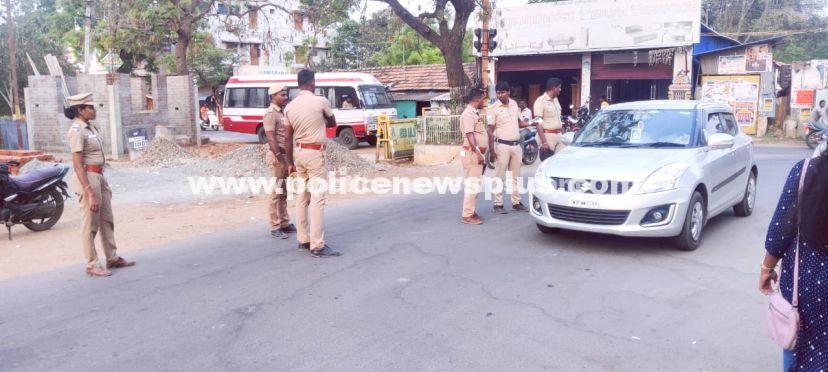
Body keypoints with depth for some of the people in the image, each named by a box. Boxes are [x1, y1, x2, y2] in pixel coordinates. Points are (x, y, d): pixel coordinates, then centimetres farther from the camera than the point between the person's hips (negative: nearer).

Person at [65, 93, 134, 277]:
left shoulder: (90, 127, 10)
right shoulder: (77, 131, -15)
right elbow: (77, 165, -19)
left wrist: (103, 185, 20)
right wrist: (90, 193, -22)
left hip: (100, 177, 9)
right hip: (87, 178, -9)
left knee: (107, 220, 16)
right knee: (90, 224, 1)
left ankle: (112, 258, 28)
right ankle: (92, 265, 13)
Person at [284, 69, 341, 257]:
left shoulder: (290, 106, 5)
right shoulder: (321, 101, -8)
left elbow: (287, 138, 6)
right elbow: (333, 123, 9)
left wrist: (290, 162, 13)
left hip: (299, 152, 7)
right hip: (315, 152, -6)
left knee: (302, 197, 12)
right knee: (318, 198, -7)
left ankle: (303, 239, 18)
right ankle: (317, 245, -10)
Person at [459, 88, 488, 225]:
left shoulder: (473, 113, 19)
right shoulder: (468, 114, -14)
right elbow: (469, 135, -23)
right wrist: (478, 153, -29)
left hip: (476, 154, 10)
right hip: (472, 153, -10)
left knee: (473, 184, 14)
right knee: (472, 185, -10)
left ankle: (471, 211, 21)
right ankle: (467, 215, -7)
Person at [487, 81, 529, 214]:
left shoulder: (514, 104, 8)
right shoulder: (494, 108, -8)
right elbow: (490, 131, -9)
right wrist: (492, 150, -14)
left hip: (516, 145, 5)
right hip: (503, 146, -5)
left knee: (515, 176, 12)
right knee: (500, 176, -2)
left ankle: (516, 202, 20)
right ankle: (498, 204, 5)